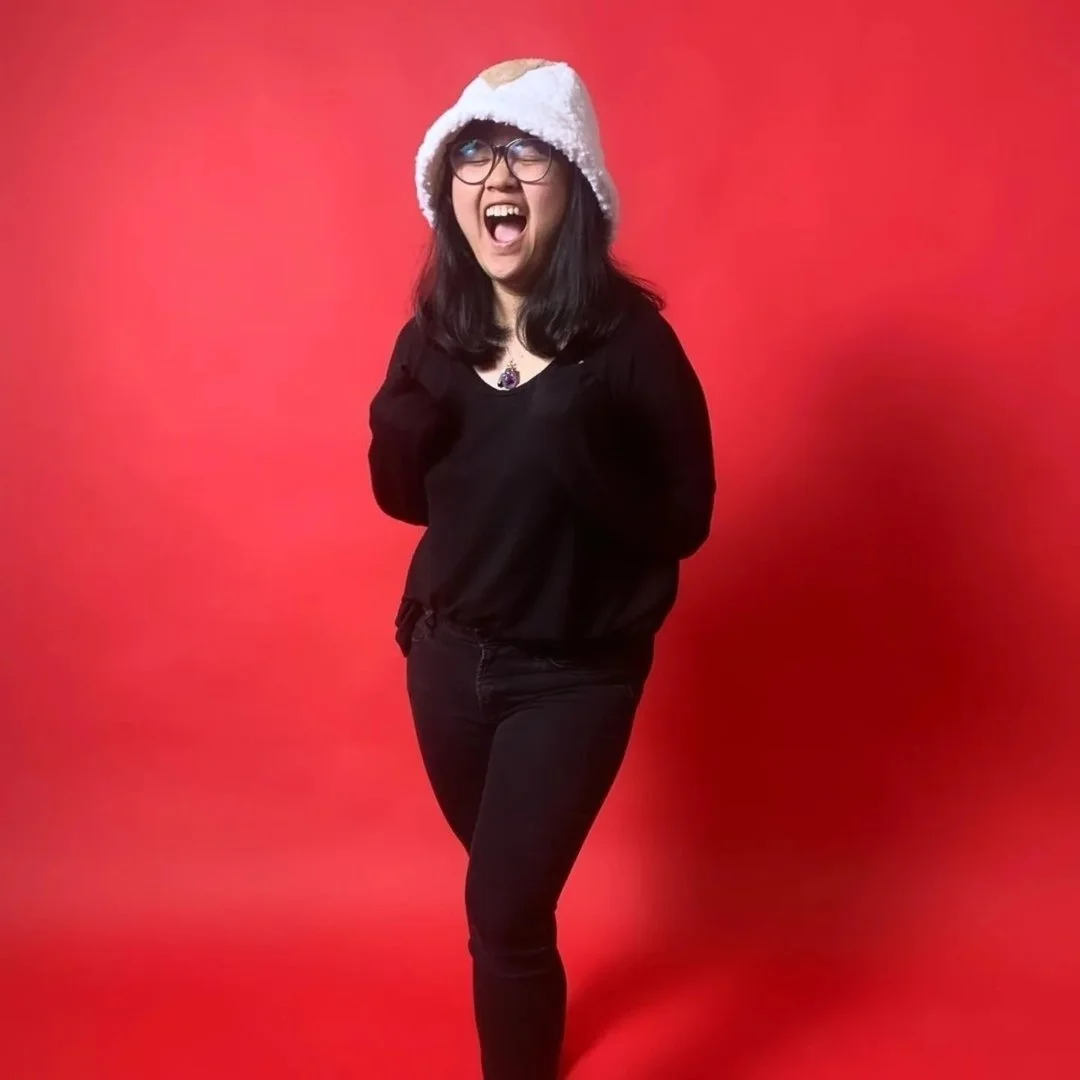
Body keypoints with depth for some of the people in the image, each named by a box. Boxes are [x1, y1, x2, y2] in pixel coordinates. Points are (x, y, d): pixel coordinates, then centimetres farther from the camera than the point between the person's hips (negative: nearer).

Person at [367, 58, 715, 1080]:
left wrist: (579, 458, -33)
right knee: (503, 888, 25)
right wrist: (402, 420, -16)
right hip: (448, 653, 5)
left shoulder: (628, 338, -18)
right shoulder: (433, 337, -5)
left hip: (574, 673, -5)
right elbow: (406, 498, 6)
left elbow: (684, 521, -15)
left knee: (504, 907, -2)